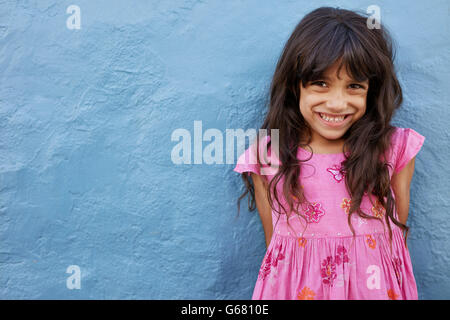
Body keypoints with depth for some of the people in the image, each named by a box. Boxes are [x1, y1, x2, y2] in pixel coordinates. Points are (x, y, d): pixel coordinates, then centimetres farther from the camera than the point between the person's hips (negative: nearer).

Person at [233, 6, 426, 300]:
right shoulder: (267, 157, -11)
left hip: (378, 286, 1)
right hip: (296, 286, 0)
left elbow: (398, 231, 1)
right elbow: (273, 240, -1)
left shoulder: (394, 149, -10)